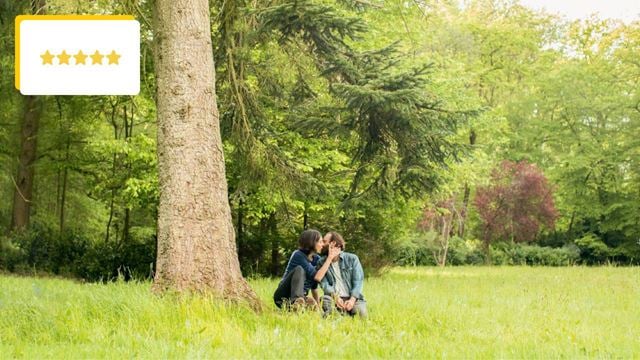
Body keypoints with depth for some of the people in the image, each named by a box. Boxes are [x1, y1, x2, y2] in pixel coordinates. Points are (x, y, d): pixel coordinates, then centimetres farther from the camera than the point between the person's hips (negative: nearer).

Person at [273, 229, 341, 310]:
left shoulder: (316, 259, 8)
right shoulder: (298, 255, -12)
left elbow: (314, 285, 13)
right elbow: (317, 277, -21)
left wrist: (317, 303, 3)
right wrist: (330, 257, -17)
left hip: (301, 297, 4)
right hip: (283, 297, -4)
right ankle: (296, 302, -53)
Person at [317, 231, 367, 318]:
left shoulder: (352, 259, 5)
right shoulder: (321, 263, 10)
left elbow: (358, 281, -3)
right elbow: (324, 284, -2)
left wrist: (352, 299, -21)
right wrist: (335, 297, -23)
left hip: (352, 298, 0)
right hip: (334, 298, 0)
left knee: (361, 312, -30)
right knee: (325, 299, -34)